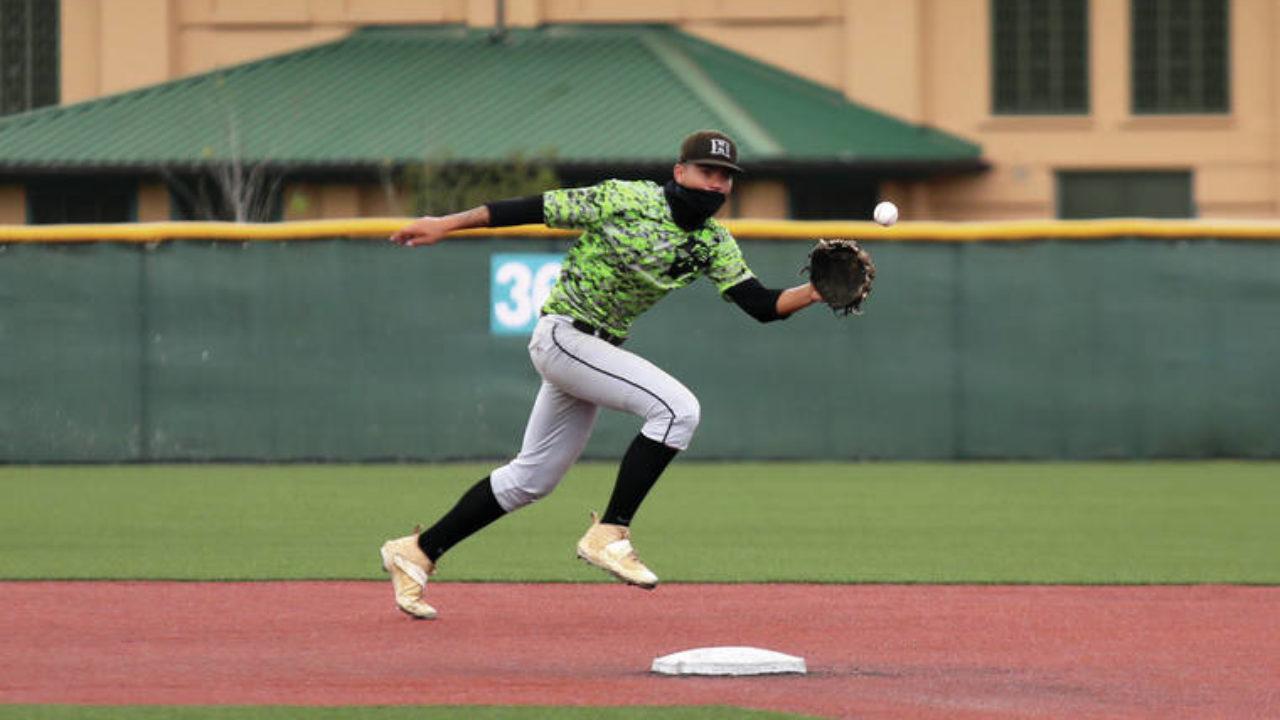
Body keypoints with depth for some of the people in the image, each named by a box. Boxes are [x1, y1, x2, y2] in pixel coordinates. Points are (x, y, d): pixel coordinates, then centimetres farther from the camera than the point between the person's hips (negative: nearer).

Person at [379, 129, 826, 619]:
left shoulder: (713, 244, 3)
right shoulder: (628, 200, -15)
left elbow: (761, 304, -4)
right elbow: (536, 209, -11)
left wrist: (814, 294, -22)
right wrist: (446, 225, -11)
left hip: (598, 351, 8)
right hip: (562, 336, -8)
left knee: (531, 479, 13)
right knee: (677, 408, -23)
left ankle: (416, 554, 23)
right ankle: (609, 536, -18)